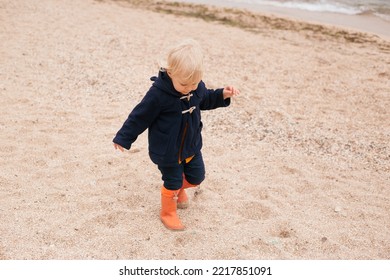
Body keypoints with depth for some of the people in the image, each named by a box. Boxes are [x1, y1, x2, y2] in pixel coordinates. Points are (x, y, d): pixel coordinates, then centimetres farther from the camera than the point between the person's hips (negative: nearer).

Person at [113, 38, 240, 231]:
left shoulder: (197, 87, -10)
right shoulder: (159, 93, -29)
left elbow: (205, 100, 13)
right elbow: (140, 116, -18)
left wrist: (222, 95, -4)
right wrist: (124, 138, -9)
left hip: (191, 145, 6)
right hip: (167, 150, -6)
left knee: (197, 177, 18)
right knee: (173, 183, 7)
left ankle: (179, 188, 50)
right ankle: (168, 213, 34)